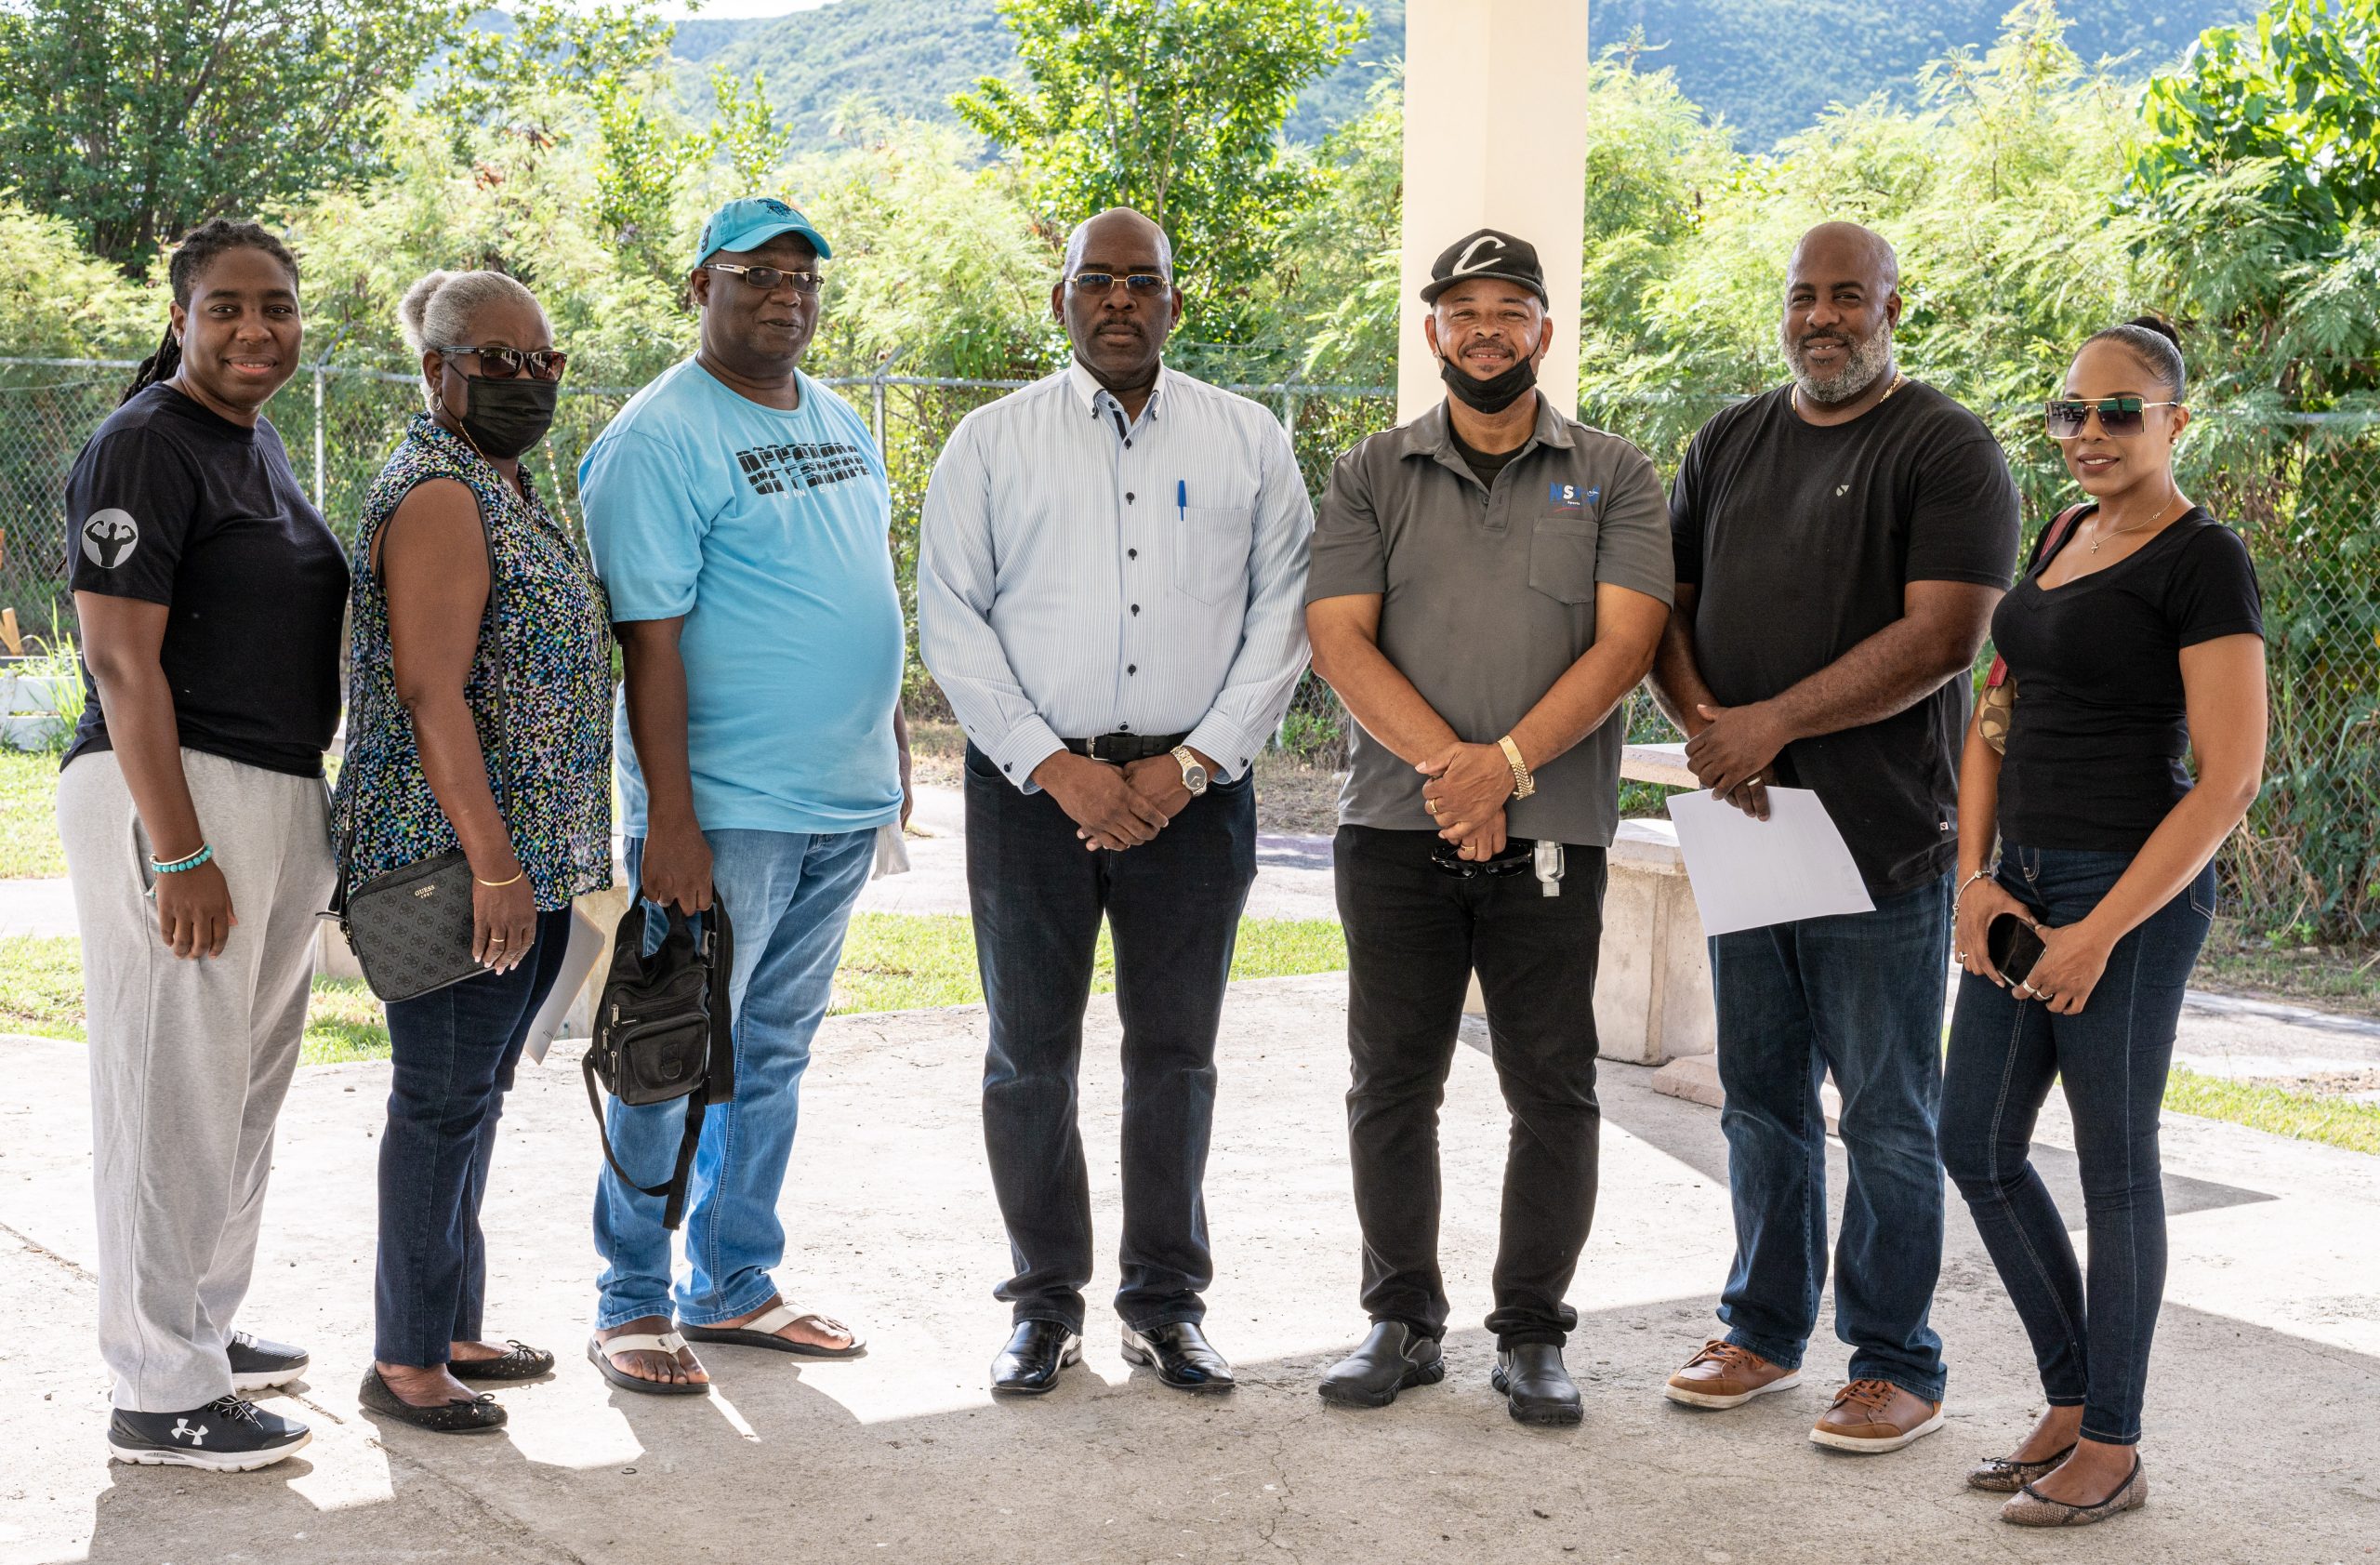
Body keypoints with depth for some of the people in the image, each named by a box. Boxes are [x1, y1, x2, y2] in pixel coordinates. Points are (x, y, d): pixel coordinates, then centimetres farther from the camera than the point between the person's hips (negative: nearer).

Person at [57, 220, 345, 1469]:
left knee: (245, 1085, 17)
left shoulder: (258, 440, 16)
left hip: (278, 800, 10)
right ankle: (161, 1395, 1)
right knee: (172, 1094, -5)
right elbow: (123, 663, -18)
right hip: (173, 799, -10)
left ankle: (204, 1326, 31)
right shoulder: (145, 447, -12)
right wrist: (179, 853, -23)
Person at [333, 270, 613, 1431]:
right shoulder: (436, 495, -14)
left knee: (473, 1093, 14)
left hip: (524, 855, 10)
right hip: (455, 855, -9)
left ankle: (453, 1328, 24)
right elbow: (432, 693, -21)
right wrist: (493, 865, -23)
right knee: (443, 1097, -3)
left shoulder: (506, 488, 16)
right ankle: (404, 1359, 5)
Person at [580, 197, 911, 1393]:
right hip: (723, 811, -7)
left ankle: (734, 1286, 25)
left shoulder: (838, 423, 14)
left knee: (773, 1057, 14)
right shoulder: (658, 439, -10)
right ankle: (630, 1306, 12)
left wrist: (893, 755, 18)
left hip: (843, 804, 7)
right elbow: (649, 636, -16)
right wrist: (669, 821, -20)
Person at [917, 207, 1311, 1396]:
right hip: (1032, 782, 0)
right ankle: (1045, 1302, 18)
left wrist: (1193, 762, -8)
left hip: (1192, 788, 1)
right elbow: (951, 619, 0)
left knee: (1176, 1053, 7)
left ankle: (1166, 1301, 19)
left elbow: (1284, 610, 3)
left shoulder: (1249, 442, 7)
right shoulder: (992, 443, 5)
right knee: (1029, 1054, 5)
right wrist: (1056, 765, -10)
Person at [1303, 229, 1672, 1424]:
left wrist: (1503, 765, -17)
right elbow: (1338, 638, -2)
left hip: (1550, 839, -1)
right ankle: (1403, 1323, 20)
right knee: (1392, 1086, 7)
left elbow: (1623, 644, -5)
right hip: (1395, 831, 1)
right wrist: (1445, 764, -15)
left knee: (1553, 1092, 2)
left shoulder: (1613, 478, 6)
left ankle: (1533, 1335, 14)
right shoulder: (1372, 476, 9)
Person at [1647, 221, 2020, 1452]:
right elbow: (1663, 605, 13)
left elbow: (1941, 635, -15)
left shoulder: (1946, 450, -5)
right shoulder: (1728, 446, 14)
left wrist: (1772, 724, -18)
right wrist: (1703, 723, -7)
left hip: (1880, 839, -5)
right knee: (1761, 1101, 14)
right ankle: (1765, 1331, 26)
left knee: (1887, 1116, 2)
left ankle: (1895, 1366, 13)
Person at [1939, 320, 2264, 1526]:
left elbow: (2231, 777, -16)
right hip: (2026, 879, 8)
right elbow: (1997, 719, 15)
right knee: (1977, 1146, 11)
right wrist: (1975, 876, 1)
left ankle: (2112, 1451, 15)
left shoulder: (2202, 562, -11)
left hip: (2132, 889, -8)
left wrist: (2102, 929, -18)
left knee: (2113, 1163, 1)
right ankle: (2072, 1404, 26)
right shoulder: (2063, 539, 13)